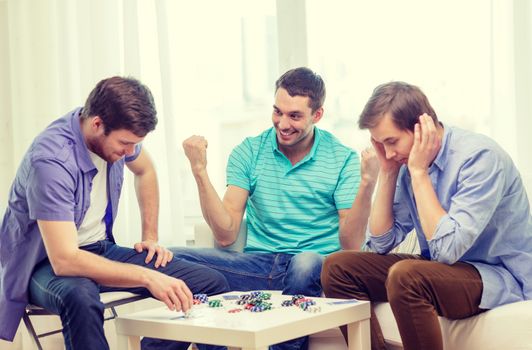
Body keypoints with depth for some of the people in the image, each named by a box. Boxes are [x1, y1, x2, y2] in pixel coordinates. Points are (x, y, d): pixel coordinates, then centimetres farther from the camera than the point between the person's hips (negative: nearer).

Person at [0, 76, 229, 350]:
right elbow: (64, 260, -36)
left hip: (101, 249, 7)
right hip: (47, 263, -7)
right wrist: (147, 277, -38)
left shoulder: (116, 133, -6)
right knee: (80, 299, -44)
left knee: (213, 284, -8)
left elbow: (145, 171, 19)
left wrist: (151, 237, 11)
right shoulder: (50, 160, -29)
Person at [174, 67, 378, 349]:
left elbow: (350, 246, -7)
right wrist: (200, 172, -9)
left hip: (316, 270, -2)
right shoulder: (249, 152, 7)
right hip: (258, 266, 2)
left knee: (307, 263, -39)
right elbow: (226, 235, 0)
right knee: (174, 260, -21)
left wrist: (367, 185, -20)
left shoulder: (343, 160, 0)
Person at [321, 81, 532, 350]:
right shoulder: (408, 161, 0)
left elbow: (447, 249, -28)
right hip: (443, 268, 8)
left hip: (502, 277, -7)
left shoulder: (479, 156, -21)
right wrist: (387, 172, -5)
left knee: (405, 275, -34)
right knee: (338, 266, -2)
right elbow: (381, 243, 4)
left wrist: (419, 172, -23)